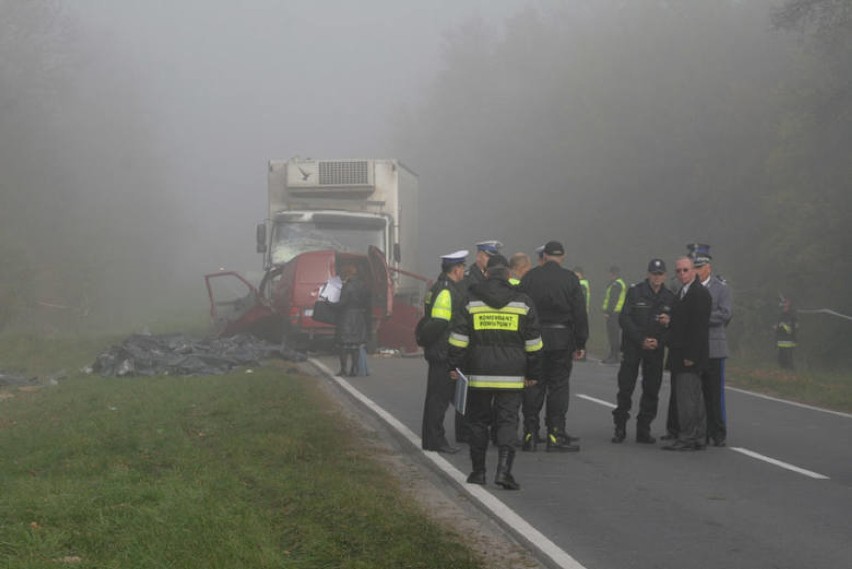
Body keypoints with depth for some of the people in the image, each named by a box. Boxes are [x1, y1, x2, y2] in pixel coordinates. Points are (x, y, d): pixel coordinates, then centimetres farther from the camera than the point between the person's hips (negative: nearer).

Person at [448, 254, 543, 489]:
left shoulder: (471, 300, 2)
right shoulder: (522, 302, 4)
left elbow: (458, 337, 0)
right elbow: (533, 343, 7)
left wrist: (454, 365, 7)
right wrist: (532, 373, 15)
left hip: (479, 374, 0)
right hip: (511, 376, 0)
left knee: (478, 421, 12)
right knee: (508, 421, 0)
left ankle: (478, 471, 16)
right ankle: (503, 469, -18)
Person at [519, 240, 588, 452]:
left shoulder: (529, 277, 2)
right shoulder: (570, 279, -2)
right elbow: (580, 314, -2)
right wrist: (580, 343, 4)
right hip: (561, 339, -2)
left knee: (533, 386, 7)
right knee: (558, 387, 3)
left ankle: (530, 434, 7)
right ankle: (556, 436, 1)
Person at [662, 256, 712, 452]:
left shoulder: (700, 293, -13)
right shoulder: (682, 293, 18)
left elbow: (699, 327, -19)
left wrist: (691, 356, -21)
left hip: (690, 356, -10)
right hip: (681, 356, 10)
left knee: (687, 397, -9)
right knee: (694, 397, 12)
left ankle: (688, 438, -7)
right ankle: (697, 438, 16)